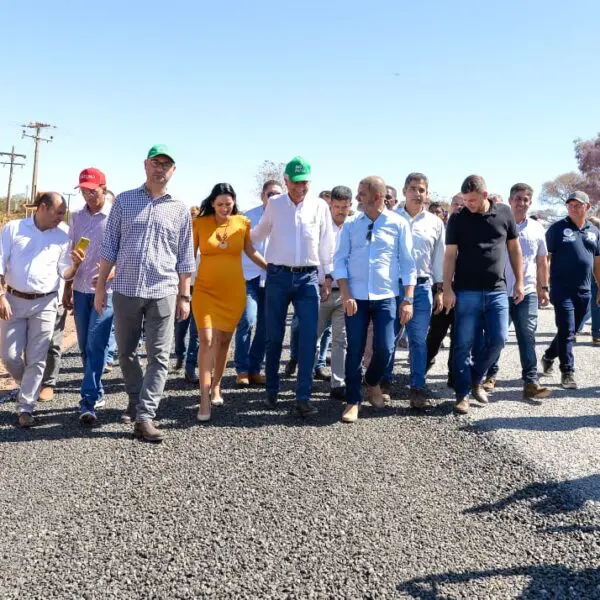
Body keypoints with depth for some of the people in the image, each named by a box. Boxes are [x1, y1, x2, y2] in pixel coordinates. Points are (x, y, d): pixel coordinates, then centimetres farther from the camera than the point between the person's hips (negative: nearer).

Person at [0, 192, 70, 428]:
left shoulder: (62, 237, 4)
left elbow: (65, 273, 3)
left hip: (44, 304, 0)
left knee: (36, 359, -1)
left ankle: (25, 407, 8)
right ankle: (29, 387, 30)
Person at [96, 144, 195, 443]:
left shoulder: (180, 210, 7)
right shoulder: (124, 201, 7)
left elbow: (185, 258, 9)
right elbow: (109, 247, 6)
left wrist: (184, 296, 6)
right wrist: (101, 287, 2)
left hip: (163, 292, -1)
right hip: (125, 289, 1)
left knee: (159, 356, -5)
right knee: (126, 353, 12)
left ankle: (144, 416, -1)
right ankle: (135, 401, 33)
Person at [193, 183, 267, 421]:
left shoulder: (242, 222, 1)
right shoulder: (199, 223, -3)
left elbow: (250, 252, 14)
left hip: (233, 291, 2)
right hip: (206, 290, -2)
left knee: (224, 340, 12)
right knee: (207, 341, -11)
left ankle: (216, 387, 31)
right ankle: (204, 399, -8)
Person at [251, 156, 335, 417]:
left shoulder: (320, 206, 2)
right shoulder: (274, 205, 3)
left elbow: (326, 244, 6)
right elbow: (258, 233, 19)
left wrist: (328, 276, 6)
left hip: (308, 278, 0)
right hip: (277, 277, 1)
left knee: (309, 338, -7)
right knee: (274, 337, 7)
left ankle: (303, 398, -2)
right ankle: (271, 391, 23)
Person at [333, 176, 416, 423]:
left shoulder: (398, 224, 0)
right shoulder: (350, 225, 4)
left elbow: (408, 264, 0)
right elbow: (340, 260, 3)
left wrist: (408, 300, -5)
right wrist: (345, 294, -8)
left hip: (386, 297, -1)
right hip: (356, 297, 1)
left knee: (384, 348, -2)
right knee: (355, 350, 1)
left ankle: (372, 383, 30)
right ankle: (353, 401, 15)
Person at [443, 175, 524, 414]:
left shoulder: (504, 213, 4)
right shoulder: (457, 219, -2)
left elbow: (514, 248, 11)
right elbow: (450, 255, -2)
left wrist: (519, 282, 7)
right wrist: (447, 289, -9)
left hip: (497, 290, 2)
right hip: (467, 291, -2)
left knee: (498, 339, 2)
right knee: (464, 344, -1)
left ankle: (475, 379, 24)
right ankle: (462, 393, 9)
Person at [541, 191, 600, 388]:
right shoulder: (557, 228, -3)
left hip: (584, 291, 5)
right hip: (562, 290, -5)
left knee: (570, 331, 14)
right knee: (566, 332, -5)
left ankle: (548, 356, 35)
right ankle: (567, 372, 3)